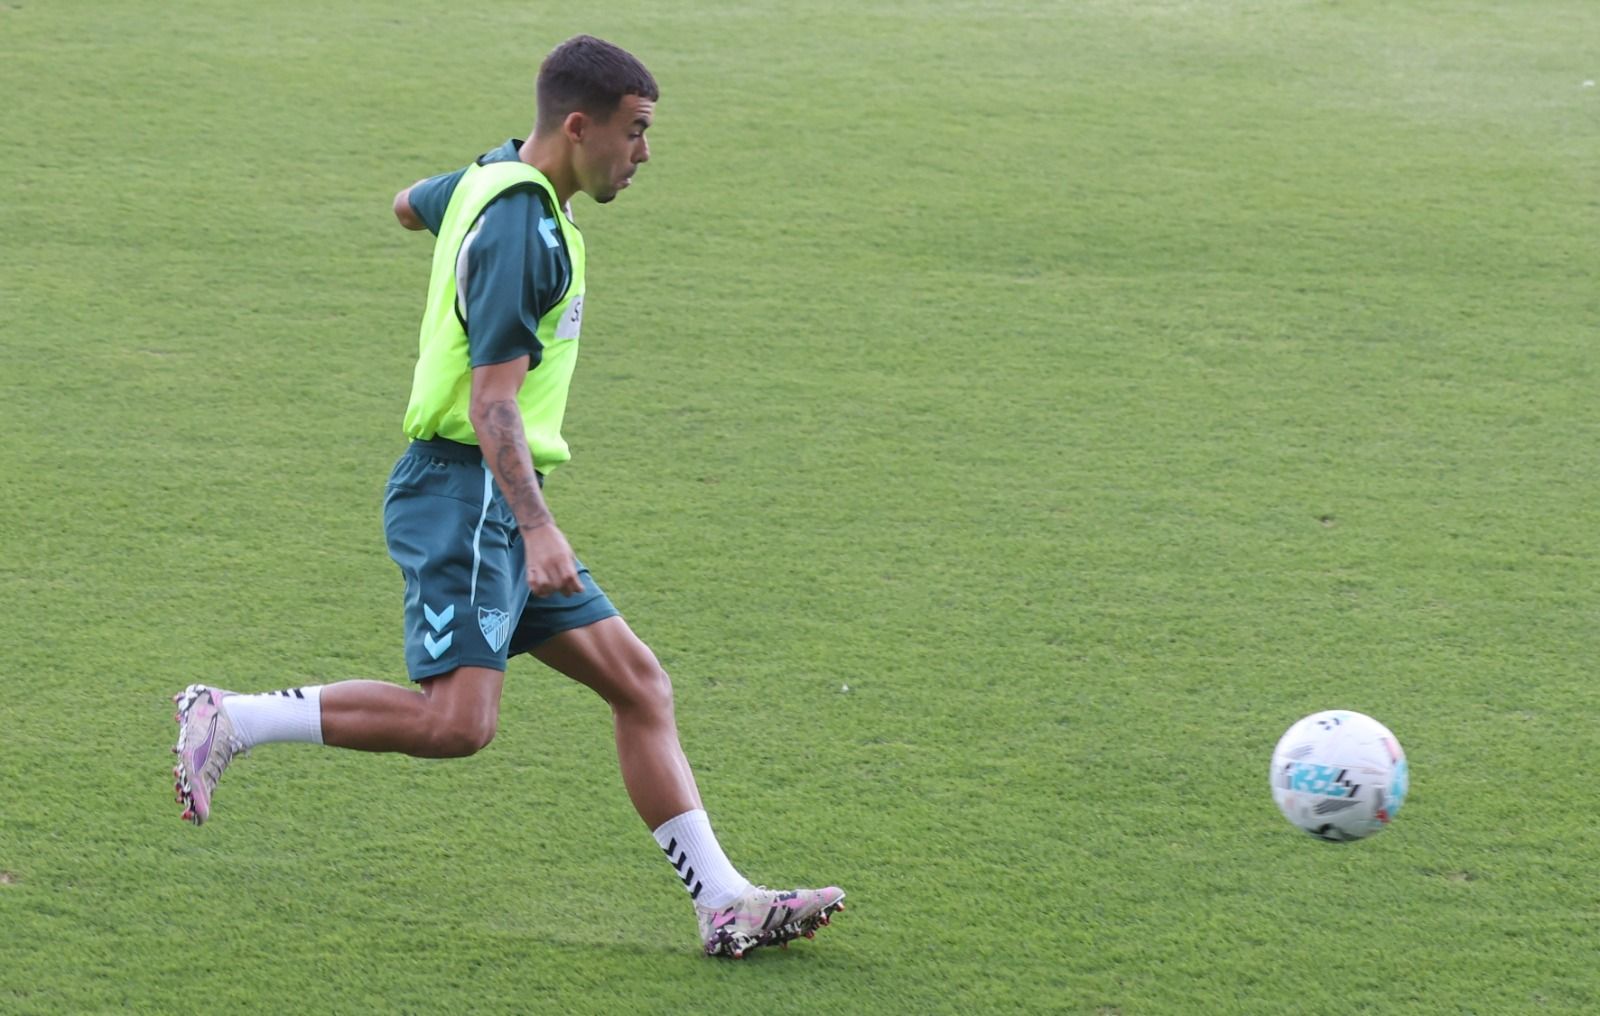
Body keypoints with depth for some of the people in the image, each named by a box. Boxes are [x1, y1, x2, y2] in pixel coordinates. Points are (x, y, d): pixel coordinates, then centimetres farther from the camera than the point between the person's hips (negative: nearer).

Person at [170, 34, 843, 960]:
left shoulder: (493, 179, 12)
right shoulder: (522, 228, -18)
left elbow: (411, 205, 36)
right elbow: (493, 399, -24)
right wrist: (539, 530, -32)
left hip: (500, 506, 11)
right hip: (465, 493, -10)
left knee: (640, 683, 4)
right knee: (456, 721, -21)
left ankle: (724, 902, 3)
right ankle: (230, 721, -8)